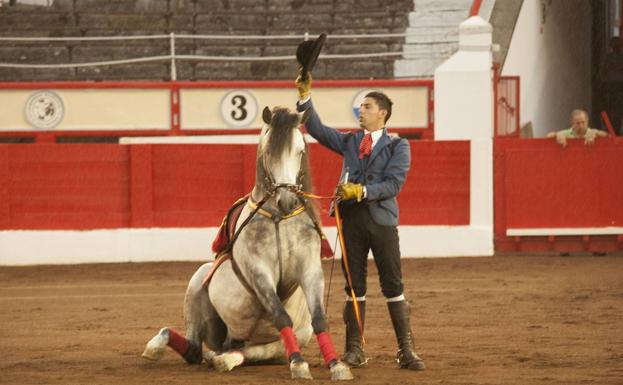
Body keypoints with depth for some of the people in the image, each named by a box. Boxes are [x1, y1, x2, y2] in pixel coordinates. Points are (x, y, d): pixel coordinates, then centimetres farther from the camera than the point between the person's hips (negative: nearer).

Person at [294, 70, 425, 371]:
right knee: (355, 287, 5)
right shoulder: (349, 142, 15)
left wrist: (362, 191, -21)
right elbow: (317, 130, 8)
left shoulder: (398, 146, 2)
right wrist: (304, 97, -2)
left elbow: (394, 184, -10)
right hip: (352, 219, 3)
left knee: (393, 287, -2)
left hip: (381, 218, -3)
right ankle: (354, 350, 9)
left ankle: (406, 351, 0)